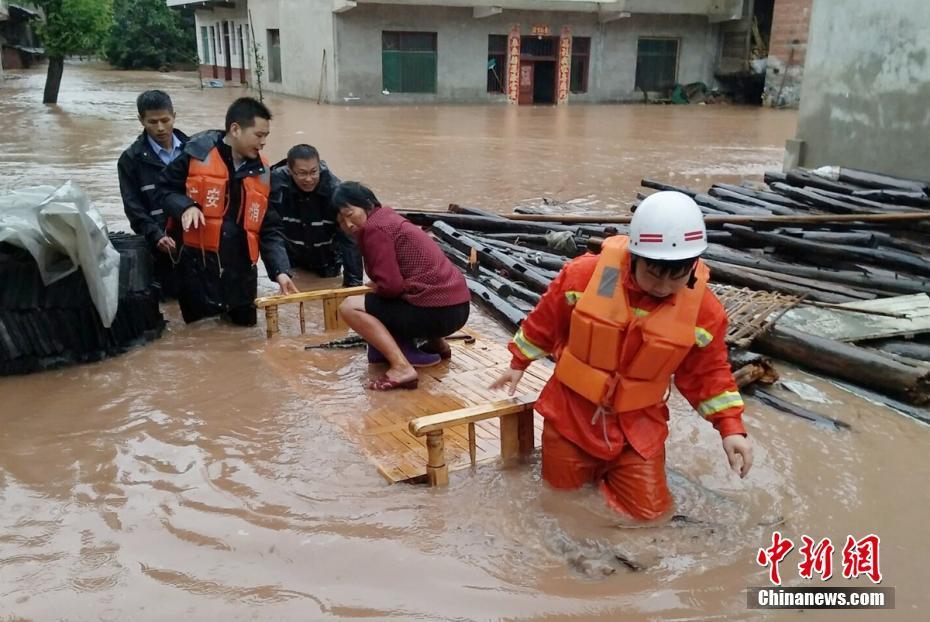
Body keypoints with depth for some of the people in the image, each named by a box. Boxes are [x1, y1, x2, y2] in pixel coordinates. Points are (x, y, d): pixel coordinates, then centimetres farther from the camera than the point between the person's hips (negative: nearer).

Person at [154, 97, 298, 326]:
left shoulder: (261, 171, 6)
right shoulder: (198, 152, -6)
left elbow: (270, 229, 5)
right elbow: (164, 189, 2)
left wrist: (280, 270, -6)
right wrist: (185, 206, -19)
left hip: (241, 269, 4)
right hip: (197, 264, -3)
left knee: (245, 323, 14)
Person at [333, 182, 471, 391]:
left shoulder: (374, 227, -9)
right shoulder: (387, 217, 20)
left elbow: (391, 285, -15)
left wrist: (375, 288, 5)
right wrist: (377, 287, 8)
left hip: (438, 311, -10)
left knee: (350, 307, -8)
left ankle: (402, 368, -17)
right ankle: (436, 343, 19)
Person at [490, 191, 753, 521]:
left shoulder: (703, 308, -17)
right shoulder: (584, 274, -21)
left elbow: (708, 373, -2)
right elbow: (545, 321, -3)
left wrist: (731, 427, -12)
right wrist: (519, 363, 9)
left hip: (636, 423, 1)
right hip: (572, 407, 0)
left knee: (649, 508, 1)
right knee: (561, 483, 11)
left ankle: (614, 465, 31)